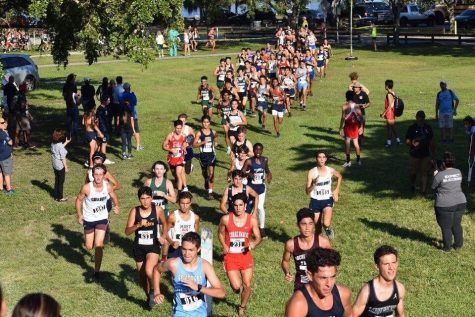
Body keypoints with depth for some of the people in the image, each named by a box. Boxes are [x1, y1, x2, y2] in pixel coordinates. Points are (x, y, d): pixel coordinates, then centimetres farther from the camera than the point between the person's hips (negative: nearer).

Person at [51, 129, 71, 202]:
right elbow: (63, 158, -20)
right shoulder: (60, 146, -23)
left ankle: (56, 196, 28)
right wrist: (66, 167, -12)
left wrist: (66, 142, 23)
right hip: (60, 166, -7)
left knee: (56, 180, 19)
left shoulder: (53, 144, -1)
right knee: (61, 182, 6)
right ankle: (60, 197, 15)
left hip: (55, 165, 7)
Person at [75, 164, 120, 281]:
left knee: (98, 245, -13)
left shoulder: (108, 186, -16)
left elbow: (114, 197, 4)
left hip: (102, 218, 0)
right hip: (89, 219, 0)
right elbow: (79, 200, -6)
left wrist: (117, 206, -16)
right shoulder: (86, 188, -23)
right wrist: (79, 215, -15)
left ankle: (97, 272, -1)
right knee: (89, 247, 12)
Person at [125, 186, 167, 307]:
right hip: (139, 247, 2)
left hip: (153, 246, -2)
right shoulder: (134, 211, -7)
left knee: (149, 271, -25)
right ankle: (149, 296, 40)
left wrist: (163, 236, -3)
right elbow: (127, 231, -7)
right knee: (142, 276, 13)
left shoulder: (158, 210, -7)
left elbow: (164, 224, 13)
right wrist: (138, 225, -23)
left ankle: (153, 291, 6)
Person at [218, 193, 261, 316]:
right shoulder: (226, 219, -10)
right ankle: (234, 282, 29)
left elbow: (258, 237, -3)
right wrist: (224, 246, -7)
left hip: (245, 256, 2)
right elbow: (220, 233, 8)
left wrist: (254, 244, -26)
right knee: (236, 286, -10)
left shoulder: (252, 220, -8)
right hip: (230, 256, -1)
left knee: (247, 285, 6)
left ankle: (242, 307, 33)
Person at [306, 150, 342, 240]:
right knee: (318, 228, 8)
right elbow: (307, 191, -11)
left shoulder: (331, 171, -5)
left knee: (326, 224, -23)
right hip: (315, 201, 0)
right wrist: (314, 184, -28)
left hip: (327, 200, 0)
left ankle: (328, 229, 12)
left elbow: (339, 176, 20)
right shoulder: (312, 172, -11)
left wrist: (337, 190, 12)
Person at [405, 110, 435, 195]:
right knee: (413, 172, 9)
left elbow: (431, 141, 12)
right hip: (414, 155, -2)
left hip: (425, 155, 2)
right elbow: (407, 141, -7)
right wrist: (413, 144, -28)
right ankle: (412, 185, 37)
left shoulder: (428, 128, 4)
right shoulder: (412, 128, -7)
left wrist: (433, 153, 12)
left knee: (424, 173, 2)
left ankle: (423, 191, 6)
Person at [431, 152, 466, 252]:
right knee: (457, 225, 19)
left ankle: (447, 247, 18)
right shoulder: (458, 172, 1)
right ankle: (458, 244, 30)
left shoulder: (440, 175, -16)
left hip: (445, 205, -5)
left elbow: (433, 187, -2)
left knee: (446, 227, 8)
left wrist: (435, 176, 13)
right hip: (460, 202, 5)